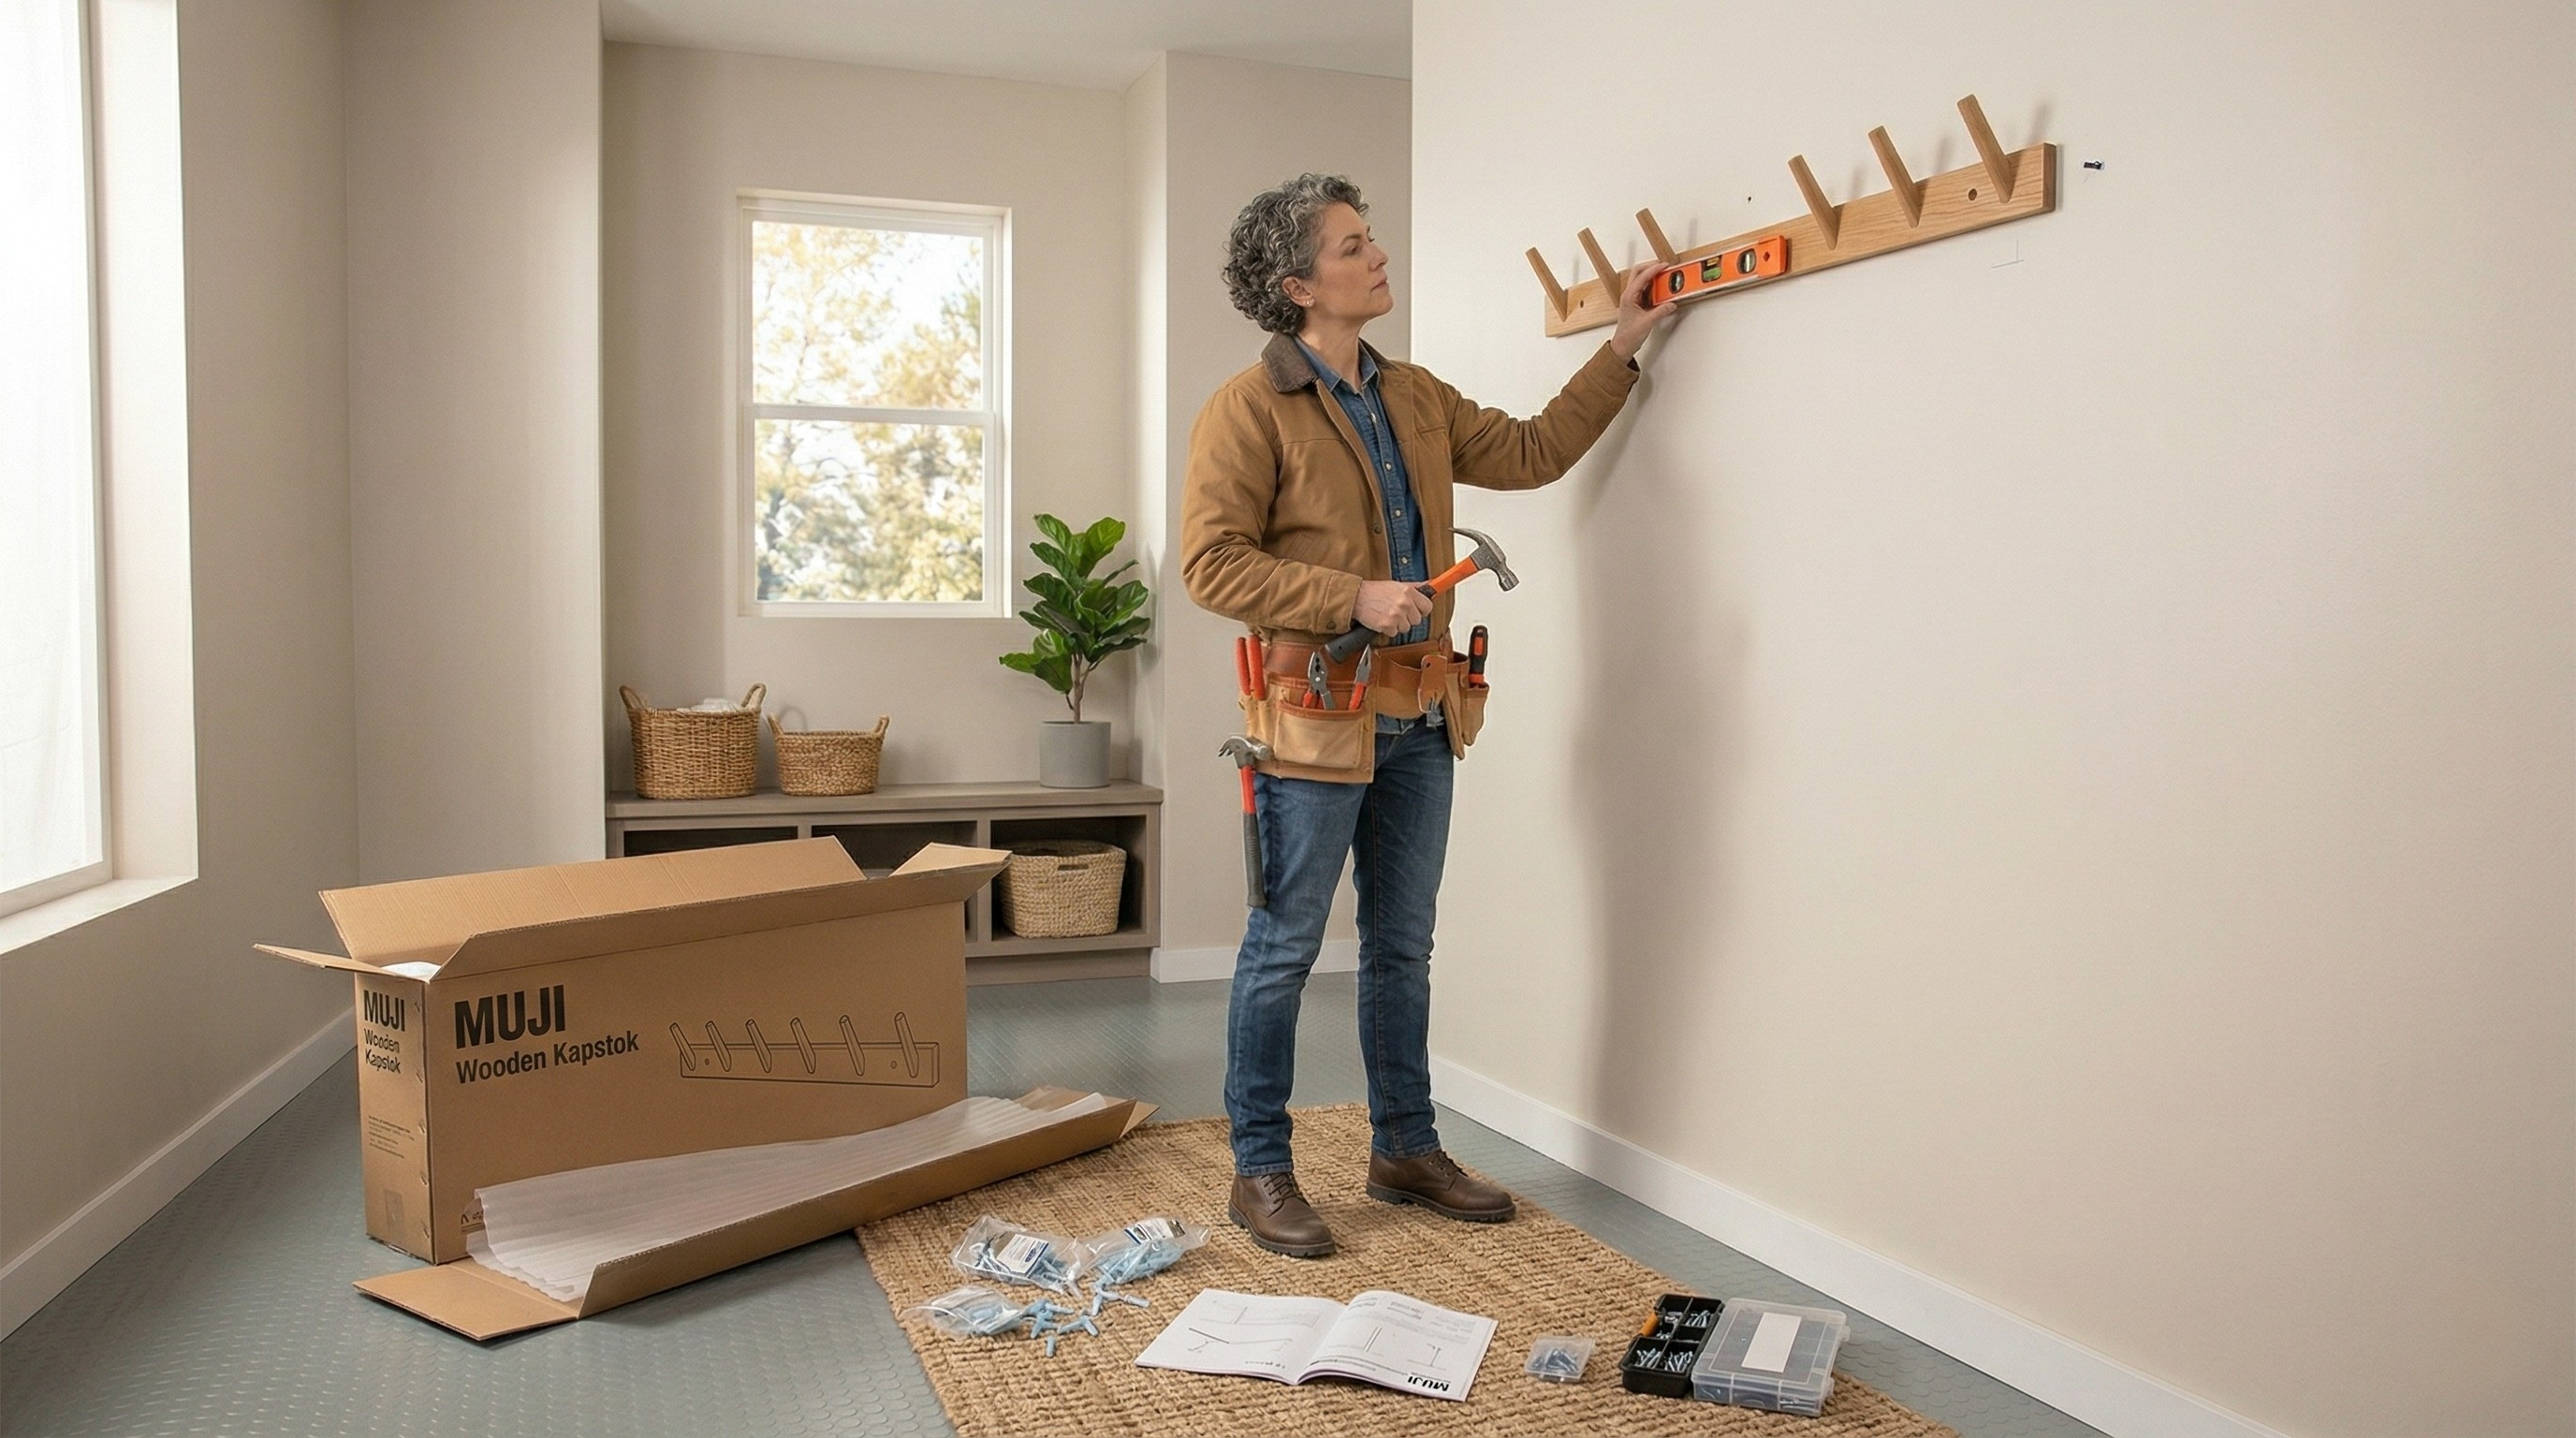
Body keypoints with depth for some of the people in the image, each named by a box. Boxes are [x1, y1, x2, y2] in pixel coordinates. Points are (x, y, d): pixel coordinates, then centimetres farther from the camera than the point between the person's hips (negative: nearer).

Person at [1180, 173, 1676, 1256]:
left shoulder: (1415, 397, 15)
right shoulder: (1248, 410, -8)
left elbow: (1532, 452, 21)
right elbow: (1211, 561, -14)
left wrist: (1622, 347, 18)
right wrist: (1353, 598, -20)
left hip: (1419, 719, 7)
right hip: (1316, 717, -7)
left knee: (1402, 948, 15)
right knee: (1283, 952, 3)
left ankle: (1405, 1149, 29)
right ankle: (1260, 1174, 15)